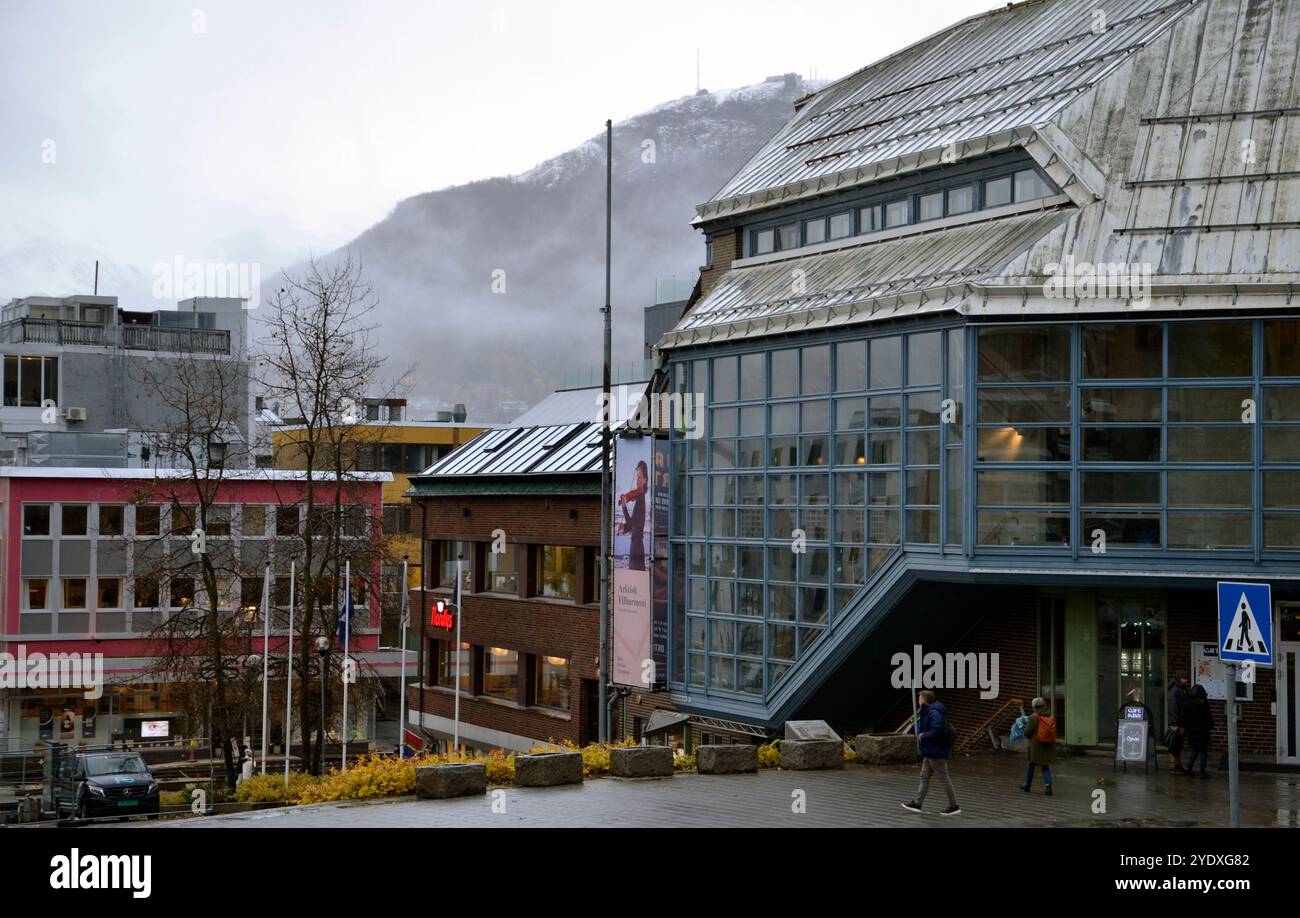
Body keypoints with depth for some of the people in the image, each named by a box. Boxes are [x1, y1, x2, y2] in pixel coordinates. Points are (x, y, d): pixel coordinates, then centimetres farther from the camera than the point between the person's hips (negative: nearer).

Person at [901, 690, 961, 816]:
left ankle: (954, 806, 4)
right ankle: (917, 803, 18)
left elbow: (938, 730, -32)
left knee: (944, 778, -3)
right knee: (924, 777, 13)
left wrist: (923, 736, -20)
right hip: (930, 752, 11)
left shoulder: (934, 713, -21)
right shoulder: (927, 712, 13)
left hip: (936, 752, -11)